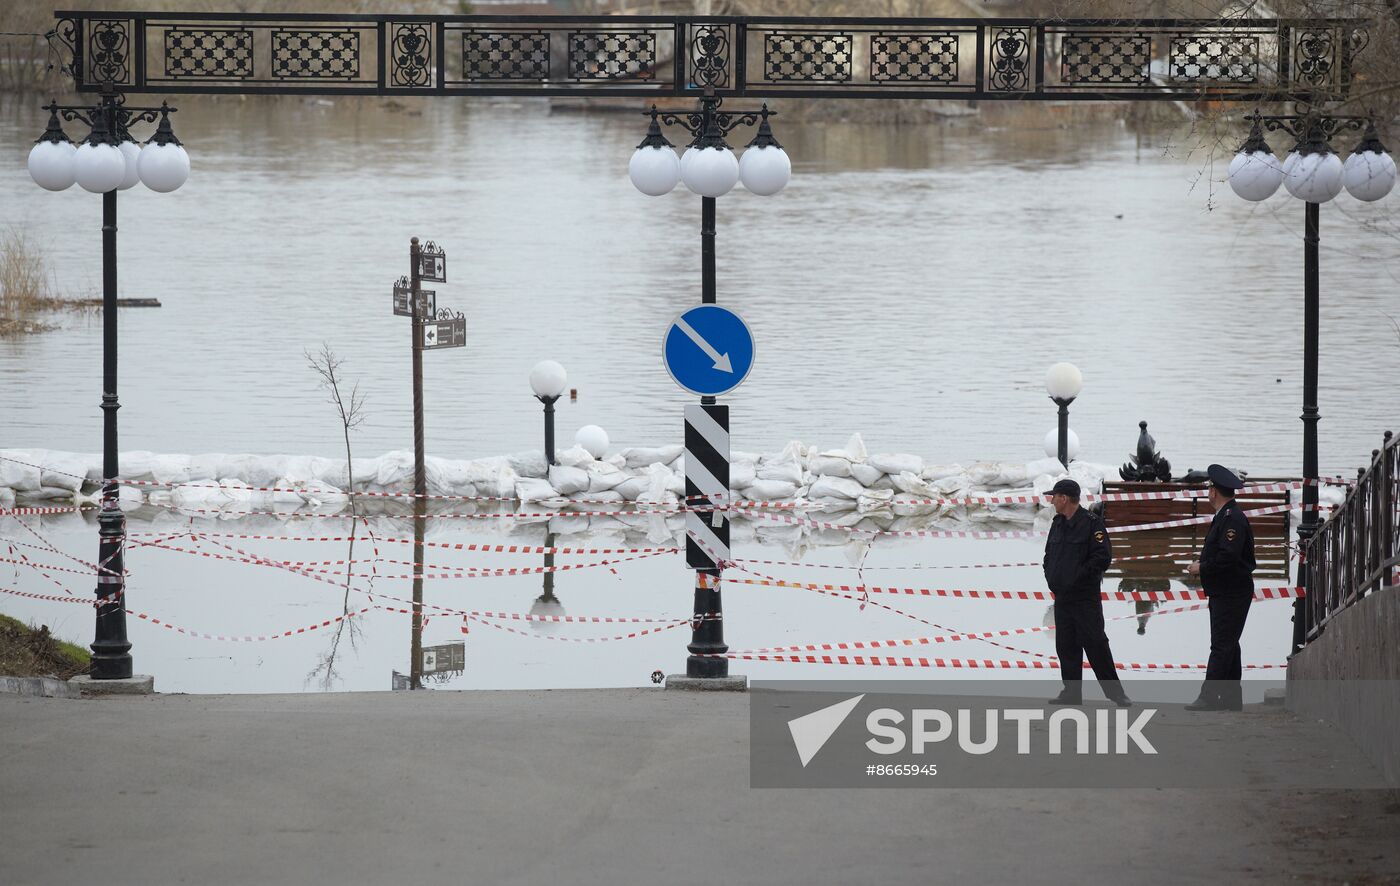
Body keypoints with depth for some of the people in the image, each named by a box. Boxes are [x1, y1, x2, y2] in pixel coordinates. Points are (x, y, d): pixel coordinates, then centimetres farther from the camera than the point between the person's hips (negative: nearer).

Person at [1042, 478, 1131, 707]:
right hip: (1062, 598, 7)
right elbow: (1049, 556, 24)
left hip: (1086, 599, -7)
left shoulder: (1091, 523, -10)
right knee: (1066, 647, 7)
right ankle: (1072, 693, 13)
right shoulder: (1058, 524, 13)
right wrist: (1051, 578, 8)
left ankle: (1115, 692, -2)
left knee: (1095, 644, -8)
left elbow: (1103, 557, -16)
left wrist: (1079, 577, -15)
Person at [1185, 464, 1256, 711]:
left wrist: (1203, 568, -14)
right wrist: (1202, 566, 8)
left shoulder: (1232, 519, -16)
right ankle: (1231, 697, 17)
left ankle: (1209, 697, -14)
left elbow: (1228, 557, -24)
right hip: (1223, 593, 11)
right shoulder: (1225, 517, 17)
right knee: (1228, 645, 13)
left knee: (1222, 646, -11)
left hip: (1231, 595, -11)